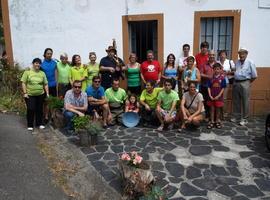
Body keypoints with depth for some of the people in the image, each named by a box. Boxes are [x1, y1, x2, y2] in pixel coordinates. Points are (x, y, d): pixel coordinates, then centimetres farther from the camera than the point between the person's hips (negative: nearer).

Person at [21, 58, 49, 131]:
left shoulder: (42, 73, 6)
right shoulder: (27, 72, -3)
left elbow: (46, 84, 8)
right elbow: (23, 83, -5)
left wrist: (47, 93, 3)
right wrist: (25, 93, -10)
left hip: (40, 95, 3)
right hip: (30, 95, -3)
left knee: (39, 109, 10)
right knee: (30, 109, -4)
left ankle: (39, 123, 24)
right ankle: (30, 125, 10)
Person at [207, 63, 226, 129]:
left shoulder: (222, 78, -4)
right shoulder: (211, 77, 1)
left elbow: (223, 88, -5)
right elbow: (209, 87, 1)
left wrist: (218, 96, -11)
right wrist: (210, 95, -9)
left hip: (218, 97, -1)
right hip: (212, 97, 1)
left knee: (218, 109, 9)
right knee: (212, 109, 8)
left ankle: (217, 121, 22)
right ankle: (212, 122, 17)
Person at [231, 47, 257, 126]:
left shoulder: (250, 62, -5)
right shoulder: (236, 62, 11)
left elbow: (254, 76, -4)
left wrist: (248, 82, 3)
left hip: (245, 83, -5)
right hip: (236, 83, 5)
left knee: (245, 102, -1)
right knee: (236, 101, 13)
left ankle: (244, 119, 8)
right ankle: (235, 116, 26)